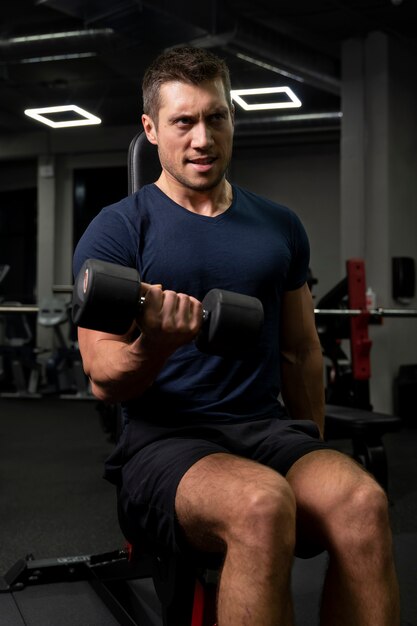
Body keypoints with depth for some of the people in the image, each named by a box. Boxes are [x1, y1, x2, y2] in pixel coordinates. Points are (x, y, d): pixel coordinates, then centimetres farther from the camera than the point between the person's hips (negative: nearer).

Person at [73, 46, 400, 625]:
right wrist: (153, 346, -26)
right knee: (262, 504, -37)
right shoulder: (118, 230, 1)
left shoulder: (279, 227, 15)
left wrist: (314, 458, 14)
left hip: (269, 428, 4)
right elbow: (104, 381, -4)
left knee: (362, 500, -30)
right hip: (164, 440, -3)